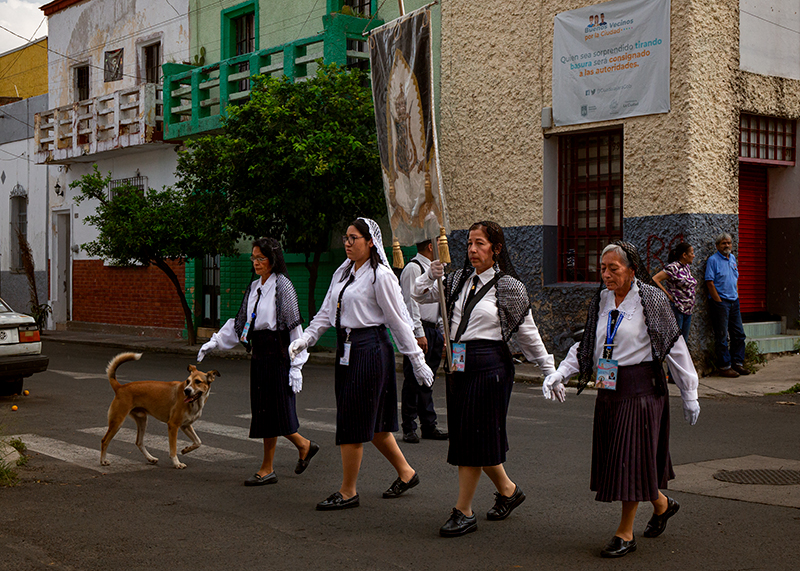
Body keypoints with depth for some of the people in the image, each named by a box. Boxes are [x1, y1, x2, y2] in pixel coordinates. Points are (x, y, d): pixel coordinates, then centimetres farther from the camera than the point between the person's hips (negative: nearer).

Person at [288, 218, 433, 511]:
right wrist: (304, 339, 2)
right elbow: (326, 313, 15)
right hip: (346, 349, 8)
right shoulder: (342, 273, 13)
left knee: (354, 421, -4)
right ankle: (406, 473, 30)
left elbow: (399, 321, -9)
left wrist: (417, 360, -6)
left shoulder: (381, 276, -10)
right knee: (371, 421, 14)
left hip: (370, 349, -8)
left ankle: (348, 492, 7)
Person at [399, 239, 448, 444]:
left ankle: (429, 426, 17)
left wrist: (441, 333, 18)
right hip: (419, 330, -9)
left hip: (433, 331, 9)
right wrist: (419, 333, -20)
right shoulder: (413, 268, -11)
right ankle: (409, 428, 1)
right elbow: (411, 303, -16)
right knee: (413, 381, -5)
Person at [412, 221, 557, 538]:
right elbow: (418, 295, 14)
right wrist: (431, 274, -6)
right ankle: (507, 489, 32)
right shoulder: (459, 280, 10)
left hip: (489, 365, -6)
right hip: (458, 364, 6)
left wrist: (550, 371, 2)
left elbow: (528, 333, 1)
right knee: (465, 436, 11)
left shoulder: (509, 287, -4)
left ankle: (463, 511, 4)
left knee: (475, 436, -4)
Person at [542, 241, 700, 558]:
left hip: (641, 388, -6)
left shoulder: (651, 299, -9)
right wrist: (559, 374, -1)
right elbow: (586, 345, 13)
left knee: (631, 458, -4)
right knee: (616, 458, 11)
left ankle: (625, 534, 8)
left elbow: (675, 347, -4)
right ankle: (662, 505, 37)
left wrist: (689, 396, -2)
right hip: (608, 389, 6)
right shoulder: (601, 300, 7)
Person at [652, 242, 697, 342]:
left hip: (688, 309, 9)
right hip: (676, 308, -9)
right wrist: (668, 295, -17)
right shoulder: (673, 267, -14)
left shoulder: (687, 267, 12)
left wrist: (693, 291, 12)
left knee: (684, 340, 11)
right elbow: (655, 279, -20)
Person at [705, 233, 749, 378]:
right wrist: (719, 302, -14)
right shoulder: (713, 260, -8)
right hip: (720, 302, -8)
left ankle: (737, 363, 19)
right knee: (722, 336, -3)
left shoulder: (733, 258, 14)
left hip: (734, 301, 8)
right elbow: (710, 283, -13)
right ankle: (724, 367, 1)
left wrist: (737, 297, 12)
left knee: (739, 334, 10)